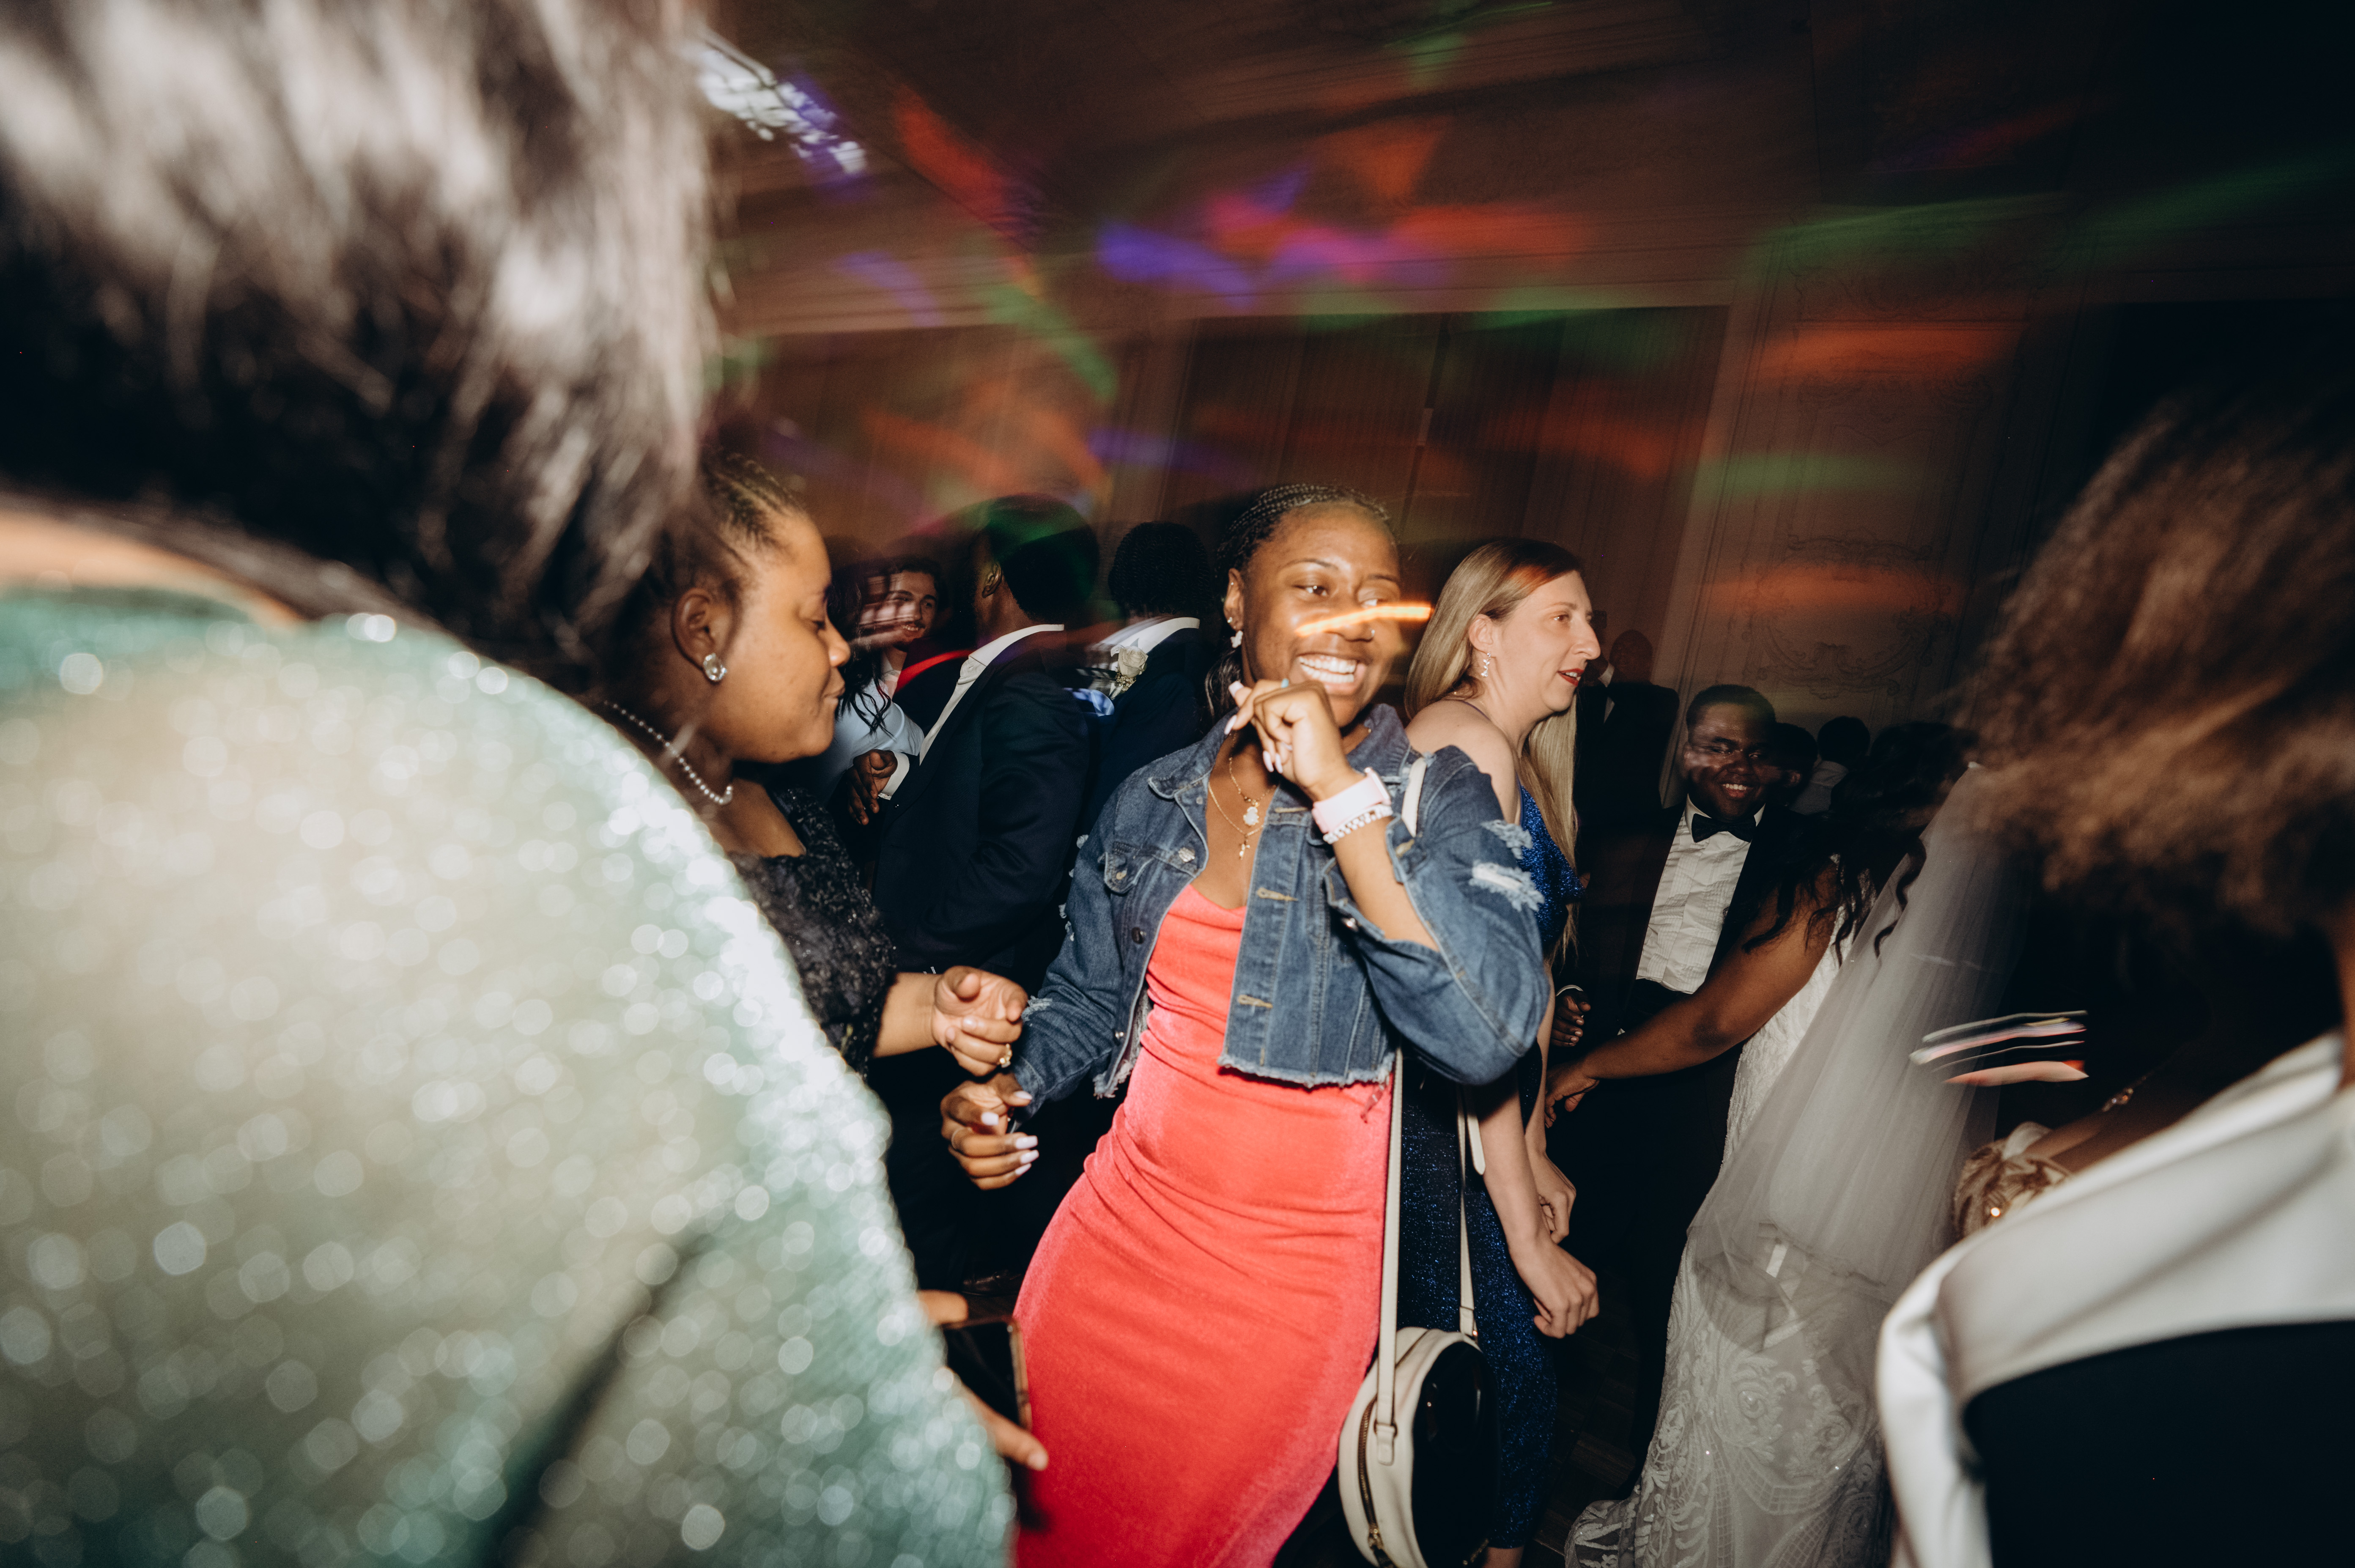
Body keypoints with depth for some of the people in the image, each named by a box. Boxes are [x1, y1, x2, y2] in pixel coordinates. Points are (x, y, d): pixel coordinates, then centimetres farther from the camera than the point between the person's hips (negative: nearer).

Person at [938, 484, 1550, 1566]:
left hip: (1293, 1270, -2)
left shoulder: (1438, 800, -10)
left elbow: (1487, 1040, -25)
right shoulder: (1154, 800, -1)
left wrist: (1343, 801, -27)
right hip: (1121, 1224, 3)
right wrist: (1007, 1089, -8)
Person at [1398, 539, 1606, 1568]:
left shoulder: (1525, 763, 14)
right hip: (1429, 1119, -9)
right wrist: (1527, 1229, -19)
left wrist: (1534, 1154, 15)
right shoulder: (1467, 740, -16)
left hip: (1480, 1124, 9)